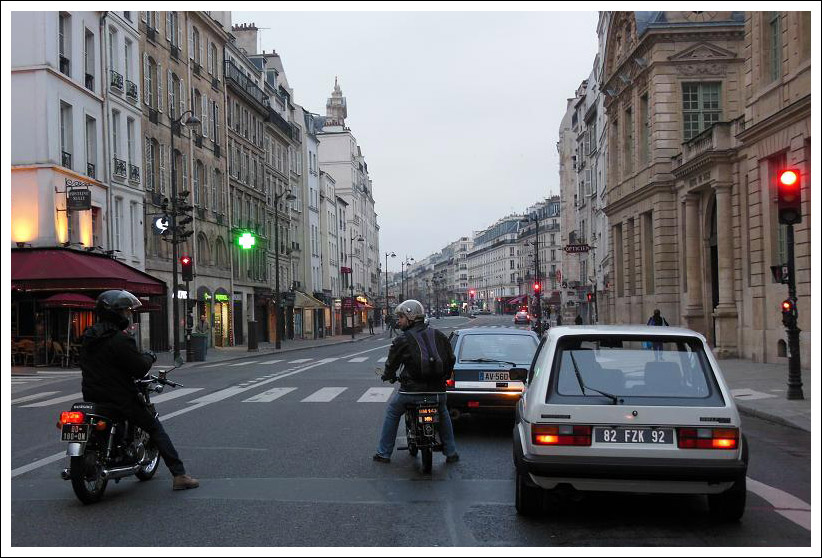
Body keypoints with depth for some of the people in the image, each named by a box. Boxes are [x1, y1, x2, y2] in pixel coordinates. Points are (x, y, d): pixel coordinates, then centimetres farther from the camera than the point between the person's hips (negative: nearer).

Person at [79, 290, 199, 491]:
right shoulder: (120, 339, -18)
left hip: (91, 398, 8)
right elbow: (140, 369, -19)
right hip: (121, 399, -8)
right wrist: (149, 357, 3)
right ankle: (179, 475, -3)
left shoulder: (88, 337, 10)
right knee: (156, 429, 1)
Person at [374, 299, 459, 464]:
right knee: (443, 413, 32)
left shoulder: (402, 340, -5)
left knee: (392, 412, 20)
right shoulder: (438, 335, 7)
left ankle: (384, 453, 21)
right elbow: (451, 358, 15)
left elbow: (392, 362, 3)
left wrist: (388, 376, 26)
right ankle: (451, 452, 26)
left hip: (412, 390, -4)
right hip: (437, 389, 4)